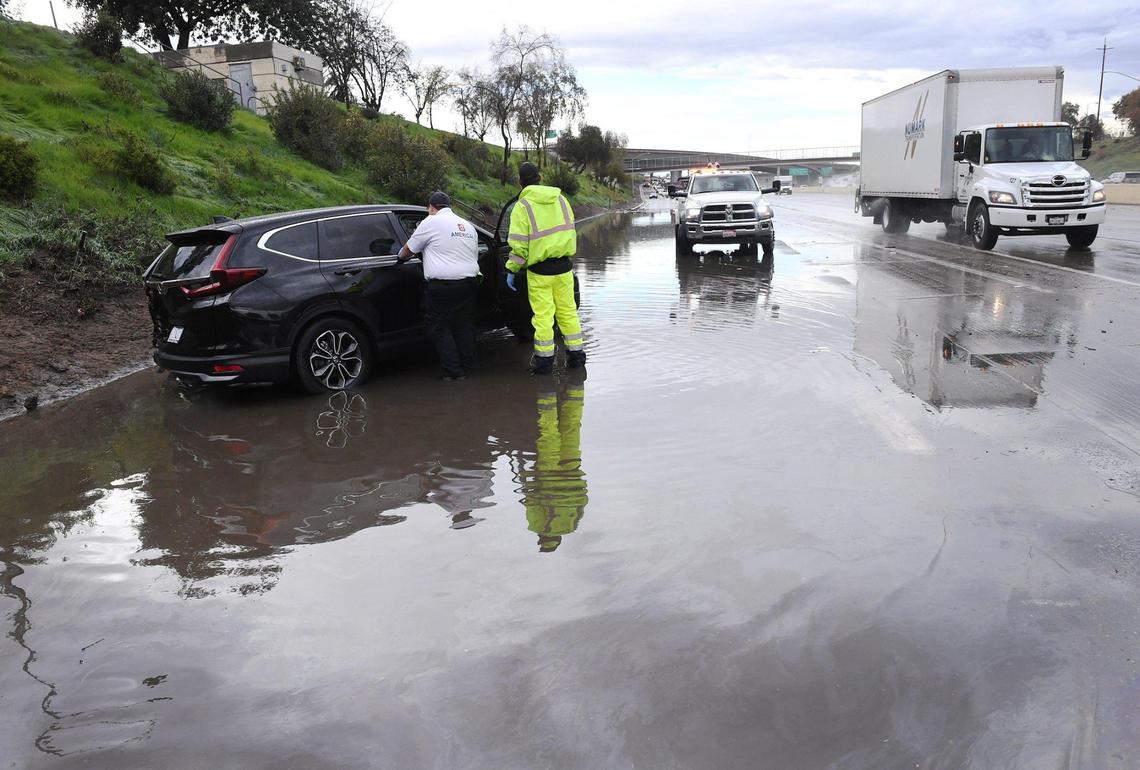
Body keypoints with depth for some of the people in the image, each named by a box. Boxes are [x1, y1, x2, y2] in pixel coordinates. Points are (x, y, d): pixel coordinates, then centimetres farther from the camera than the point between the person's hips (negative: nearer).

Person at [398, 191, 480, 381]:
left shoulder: (431, 222, -3)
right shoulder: (468, 225, 17)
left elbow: (408, 250, 4)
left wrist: (400, 258, 24)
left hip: (442, 285, -6)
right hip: (469, 282, 7)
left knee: (440, 329, 3)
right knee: (464, 326, 16)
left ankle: (453, 371, 1)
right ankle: (467, 367, 20)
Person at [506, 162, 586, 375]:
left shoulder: (523, 206, -10)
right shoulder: (560, 199, 7)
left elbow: (519, 244, -13)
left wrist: (512, 270, -5)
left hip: (539, 270, -5)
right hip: (563, 266, 5)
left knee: (543, 314, 2)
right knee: (567, 310, 14)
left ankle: (544, 359, 8)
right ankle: (575, 354, 20)